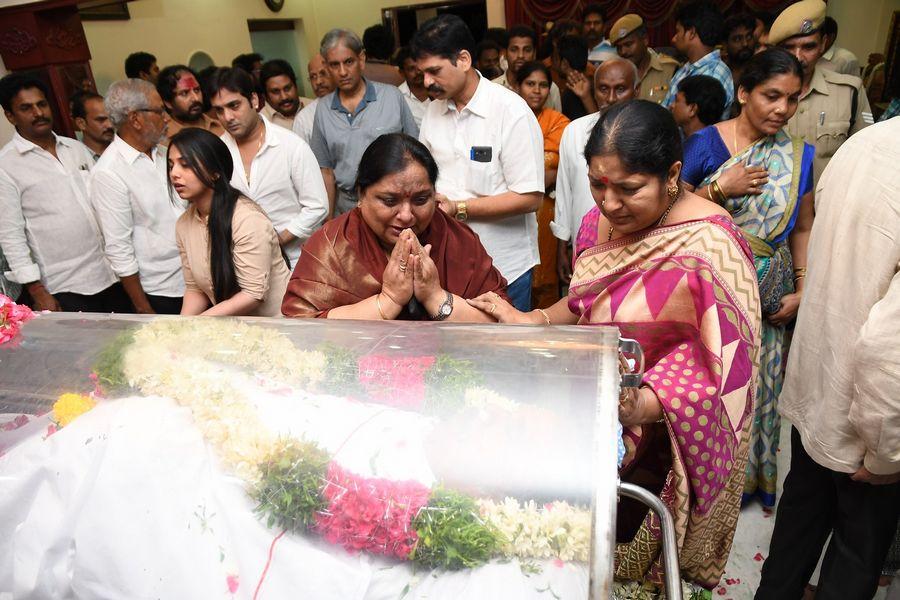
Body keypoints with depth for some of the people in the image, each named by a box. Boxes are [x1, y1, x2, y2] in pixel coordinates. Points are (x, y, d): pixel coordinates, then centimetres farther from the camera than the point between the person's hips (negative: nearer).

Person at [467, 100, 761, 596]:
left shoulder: (709, 248, -20)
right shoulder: (603, 220, 1)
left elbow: (717, 357, -20)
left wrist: (645, 403, -34)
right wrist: (531, 320, -1)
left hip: (654, 431, -6)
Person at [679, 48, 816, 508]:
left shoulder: (799, 157, 2)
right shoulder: (705, 143, -7)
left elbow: (803, 230, 8)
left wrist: (802, 291, 1)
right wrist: (720, 189, -19)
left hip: (768, 298, 3)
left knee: (759, 388, 14)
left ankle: (752, 474, 38)